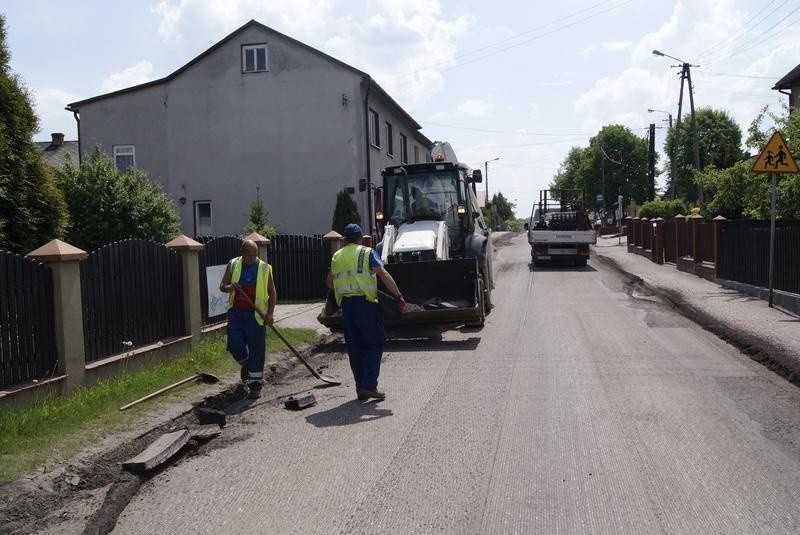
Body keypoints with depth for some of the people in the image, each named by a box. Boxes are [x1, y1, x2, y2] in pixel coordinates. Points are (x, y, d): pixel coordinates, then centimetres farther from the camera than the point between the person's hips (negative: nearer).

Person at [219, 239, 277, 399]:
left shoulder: (264, 268, 1)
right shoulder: (233, 265, 5)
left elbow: (272, 292, 3)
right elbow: (222, 286, 9)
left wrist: (270, 313, -8)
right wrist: (230, 287, -15)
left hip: (256, 314, -2)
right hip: (236, 312, 2)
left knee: (256, 348, -3)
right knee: (235, 344, 0)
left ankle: (255, 384, 5)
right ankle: (246, 364, 34)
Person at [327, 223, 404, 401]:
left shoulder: (336, 256, 16)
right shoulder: (367, 252, 1)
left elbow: (329, 283, 20)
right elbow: (383, 274, -11)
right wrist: (399, 296, -11)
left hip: (345, 304, 5)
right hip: (365, 302, -5)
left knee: (355, 348, 10)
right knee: (375, 344, 4)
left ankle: (361, 388, 13)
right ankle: (369, 385, -7)